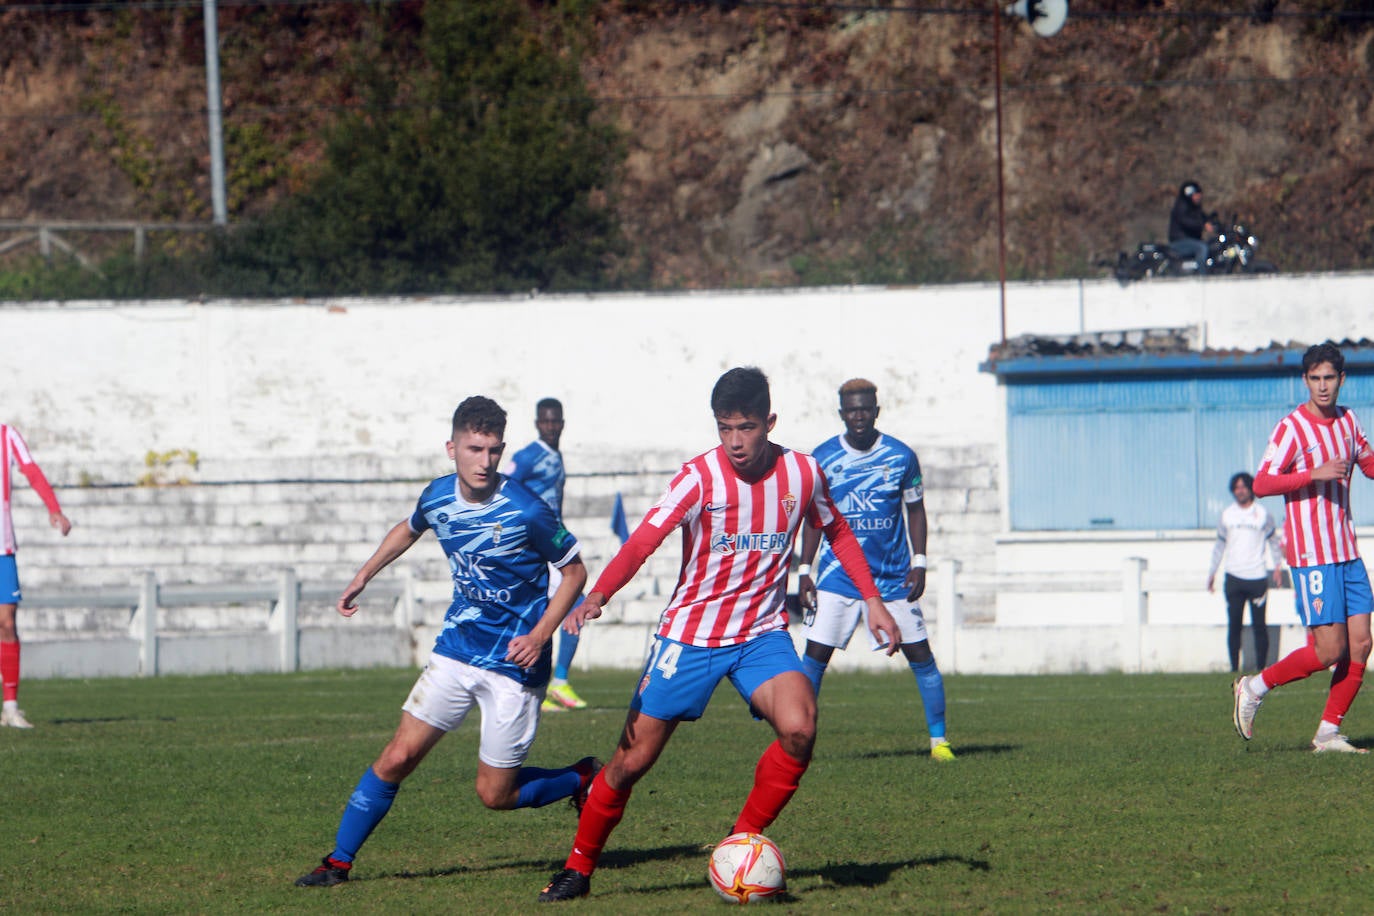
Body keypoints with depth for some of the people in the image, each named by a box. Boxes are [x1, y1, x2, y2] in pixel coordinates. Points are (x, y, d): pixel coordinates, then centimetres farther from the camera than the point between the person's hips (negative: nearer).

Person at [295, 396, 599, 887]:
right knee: (398, 756, -5)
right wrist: (362, 578, 21)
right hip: (456, 651, 4)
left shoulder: (525, 511, -19)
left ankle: (583, 781, 27)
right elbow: (409, 530, 23)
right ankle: (339, 861, 6)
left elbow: (574, 571, -7)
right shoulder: (437, 497, -2)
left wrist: (540, 635, -17)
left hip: (514, 664, -4)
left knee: (495, 794, 1)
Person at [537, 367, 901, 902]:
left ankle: (744, 840, -5)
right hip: (690, 633, -2)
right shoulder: (701, 477, -15)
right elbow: (644, 539, -26)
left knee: (799, 728, -26)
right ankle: (578, 868, 20)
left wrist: (873, 600, 11)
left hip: (762, 633, 2)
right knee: (632, 759, -1)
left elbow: (836, 532, 15)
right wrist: (598, 596, -42)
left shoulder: (802, 474, -5)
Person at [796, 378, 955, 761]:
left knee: (920, 655, -1)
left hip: (894, 577, 0)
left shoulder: (901, 457, -2)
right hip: (838, 575, 0)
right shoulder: (823, 457, 0)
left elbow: (915, 511, 7)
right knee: (816, 654, -7)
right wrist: (804, 571, 2)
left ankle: (939, 739, 9)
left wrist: (919, 563, -3)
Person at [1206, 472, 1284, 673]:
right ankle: (1234, 667, 2)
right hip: (1234, 578, 2)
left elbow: (1274, 541, 11)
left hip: (1257, 578, -2)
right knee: (1234, 625, -1)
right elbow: (1220, 544, 17)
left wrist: (1278, 566, 1)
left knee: (1259, 625, -3)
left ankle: (1262, 667, 1)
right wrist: (1212, 572, 15)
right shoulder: (1227, 514, 10)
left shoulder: (1263, 514, 4)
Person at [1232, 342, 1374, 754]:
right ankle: (1255, 688, 9)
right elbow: (1262, 484, -17)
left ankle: (1328, 732, 7)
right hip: (1312, 555, -7)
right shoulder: (1293, 428, -10)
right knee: (1328, 650, -10)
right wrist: (1316, 474, -25)